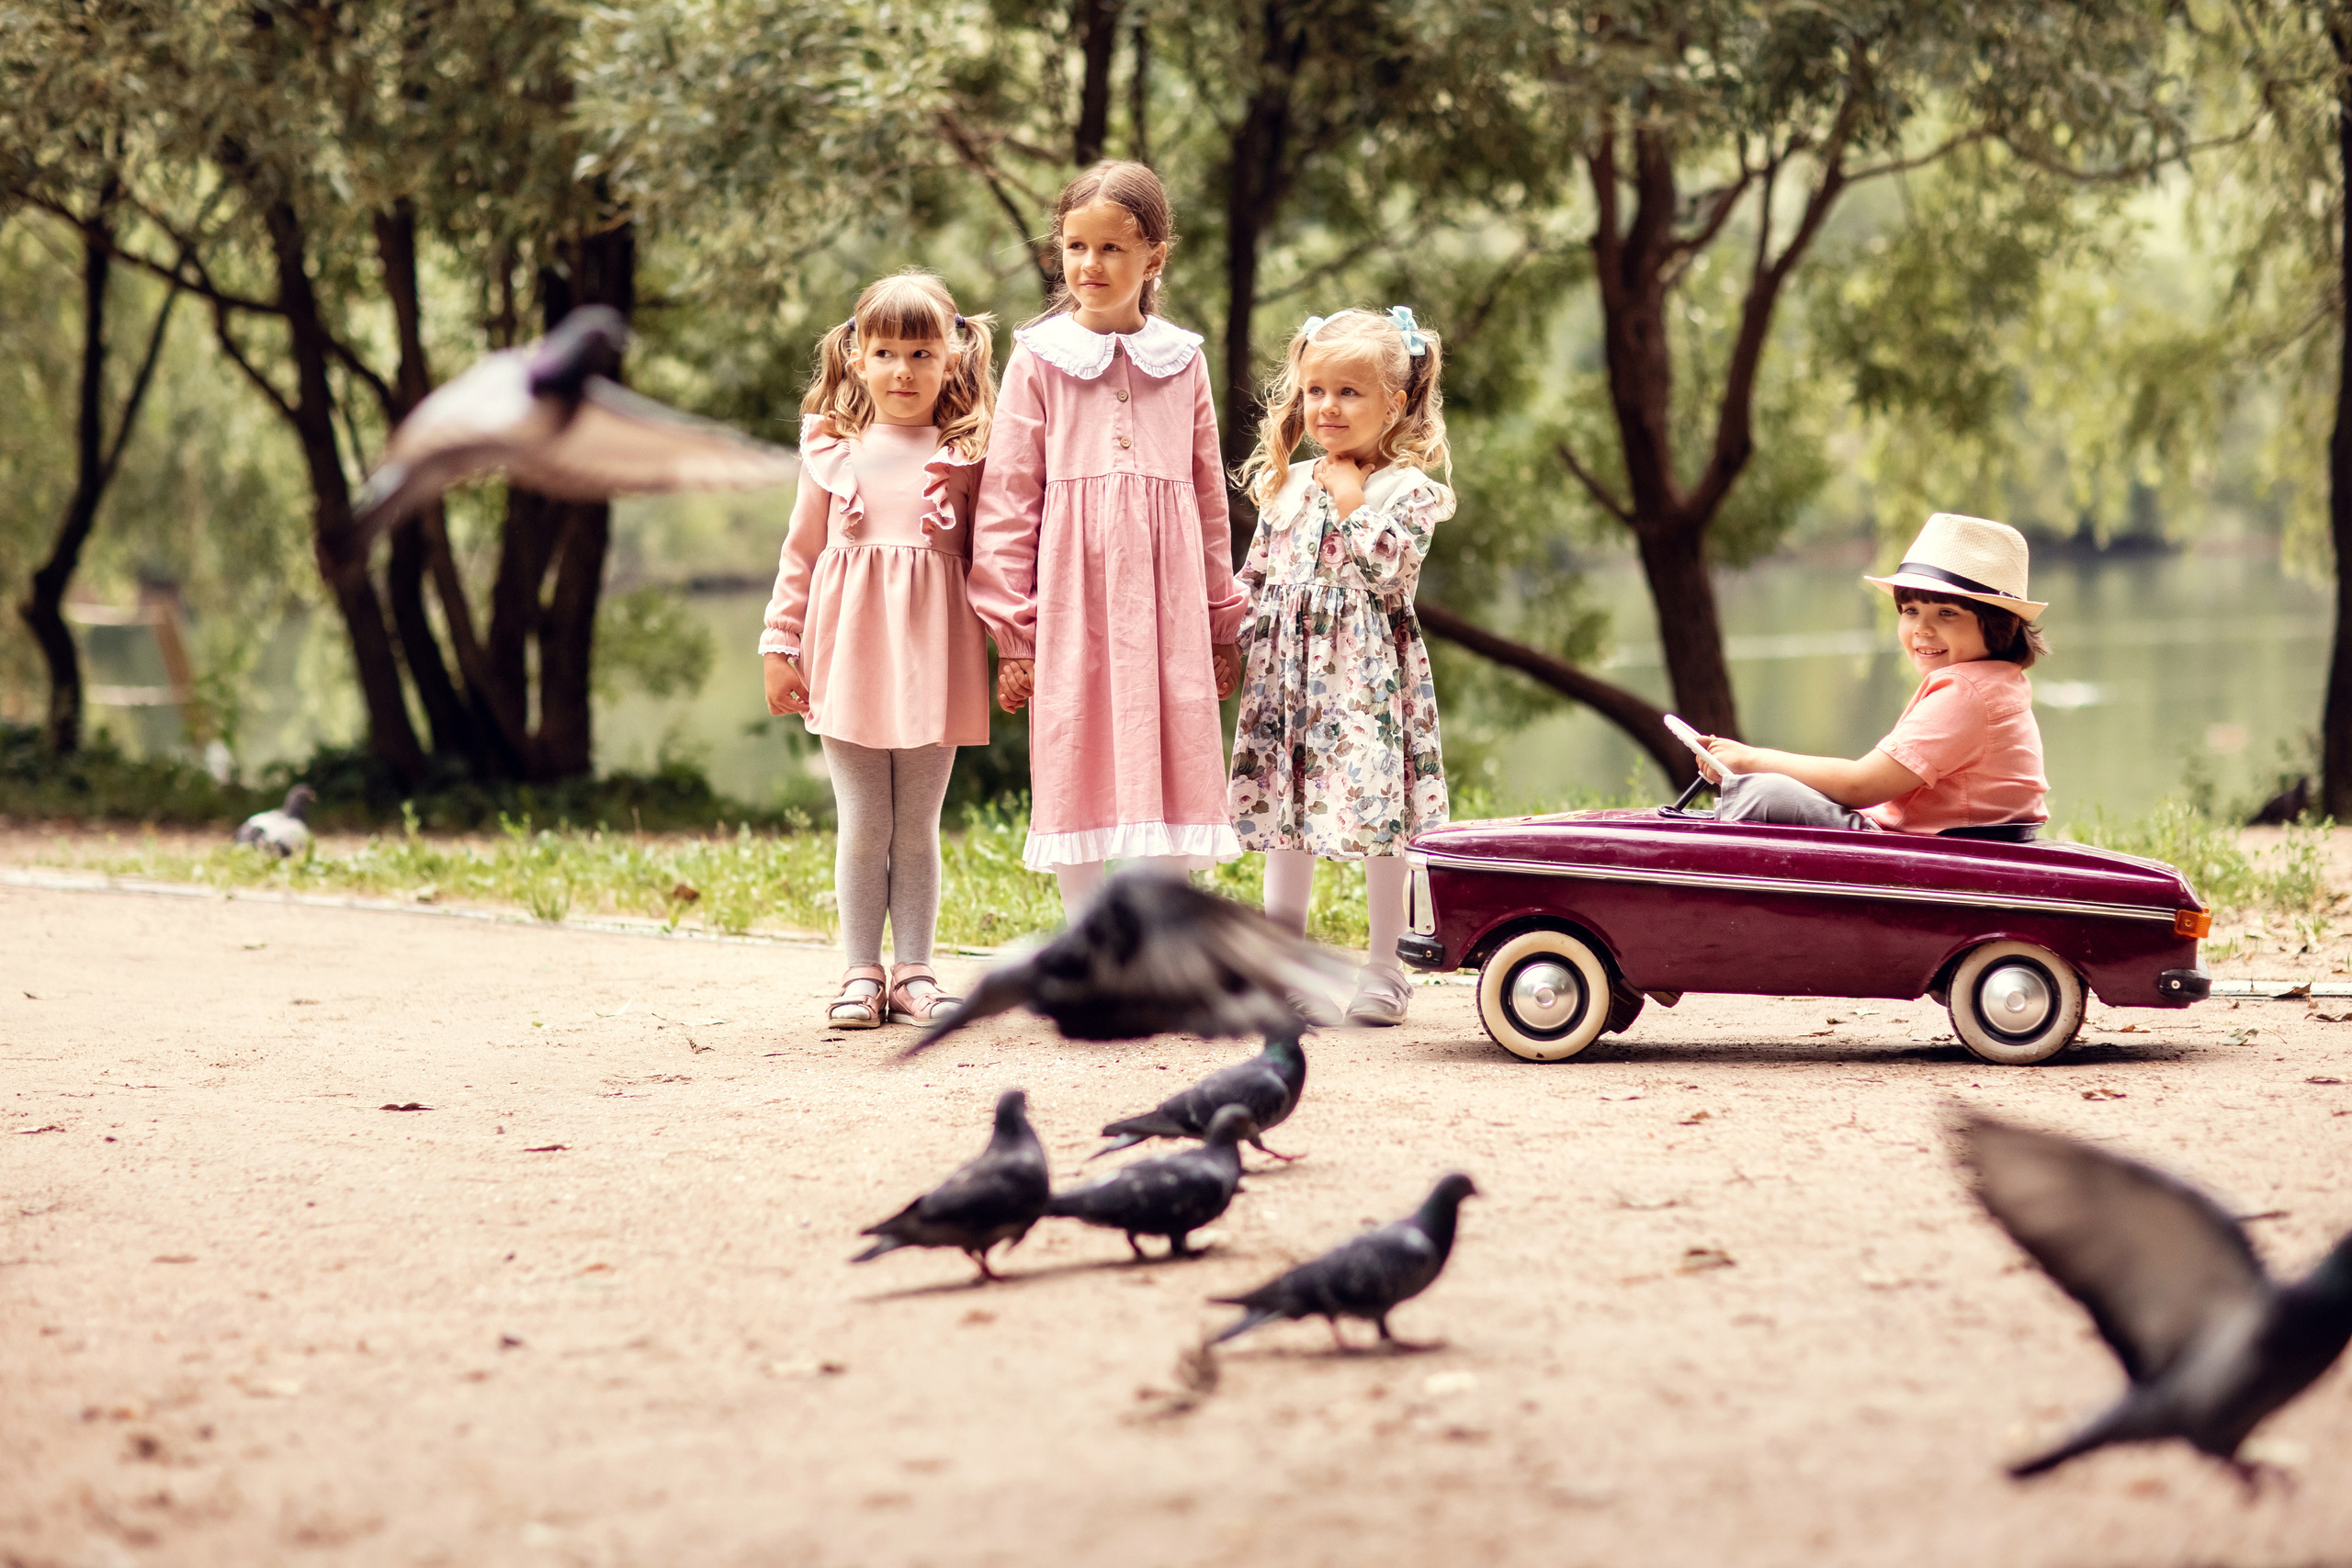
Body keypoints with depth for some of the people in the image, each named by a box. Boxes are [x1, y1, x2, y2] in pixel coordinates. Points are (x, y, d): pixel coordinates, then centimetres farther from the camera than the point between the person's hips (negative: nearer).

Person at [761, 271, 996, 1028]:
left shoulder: (965, 455, 2)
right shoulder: (832, 451, 5)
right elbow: (800, 553, 9)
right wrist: (779, 646, 5)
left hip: (932, 654, 0)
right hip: (849, 652, 0)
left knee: (918, 827, 7)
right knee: (863, 827, 5)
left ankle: (912, 971, 16)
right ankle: (861, 973, 12)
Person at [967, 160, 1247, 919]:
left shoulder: (1183, 361, 9)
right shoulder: (1039, 358, 1)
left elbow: (1210, 500, 14)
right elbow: (1007, 500, 0)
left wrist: (1222, 623, 14)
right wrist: (1011, 629, -5)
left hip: (1165, 606, 2)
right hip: (1072, 605, -2)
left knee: (1170, 785, 1)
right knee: (1077, 786, 1)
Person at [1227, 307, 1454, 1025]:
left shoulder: (1406, 488, -2)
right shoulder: (1284, 484, 13)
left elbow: (1391, 575, -14)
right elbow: (1256, 577, 15)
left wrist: (1352, 504, -11)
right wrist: (1243, 645, 5)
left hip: (1368, 677, -5)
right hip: (1289, 675, 5)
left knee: (1375, 816, -4)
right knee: (1286, 814, 9)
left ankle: (1385, 967, 7)